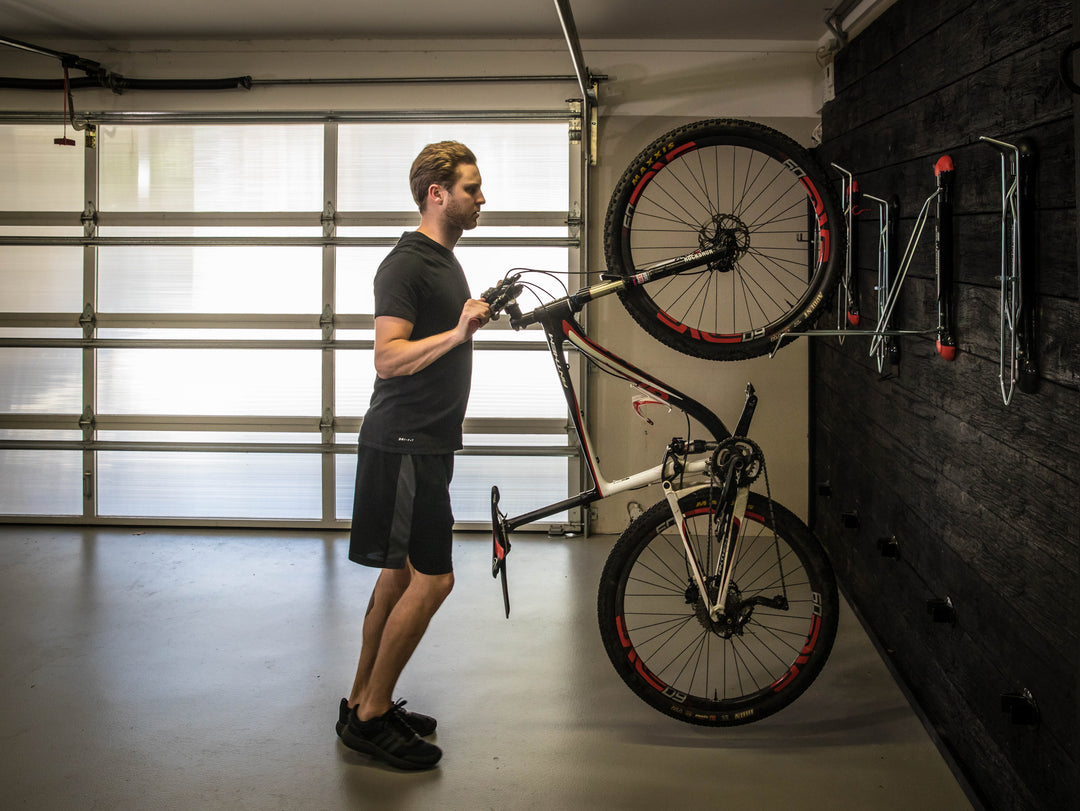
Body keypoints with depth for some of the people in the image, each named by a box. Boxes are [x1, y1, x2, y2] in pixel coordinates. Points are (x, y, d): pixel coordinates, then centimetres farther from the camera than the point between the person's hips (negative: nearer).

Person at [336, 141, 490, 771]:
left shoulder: (445, 259, 17)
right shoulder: (406, 264, -15)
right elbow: (388, 358, -26)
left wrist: (481, 315, 26)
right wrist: (459, 331, -33)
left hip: (428, 442, 10)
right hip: (404, 443, -10)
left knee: (402, 573, 14)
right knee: (432, 579, -10)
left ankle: (364, 701, 24)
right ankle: (371, 717, 0)